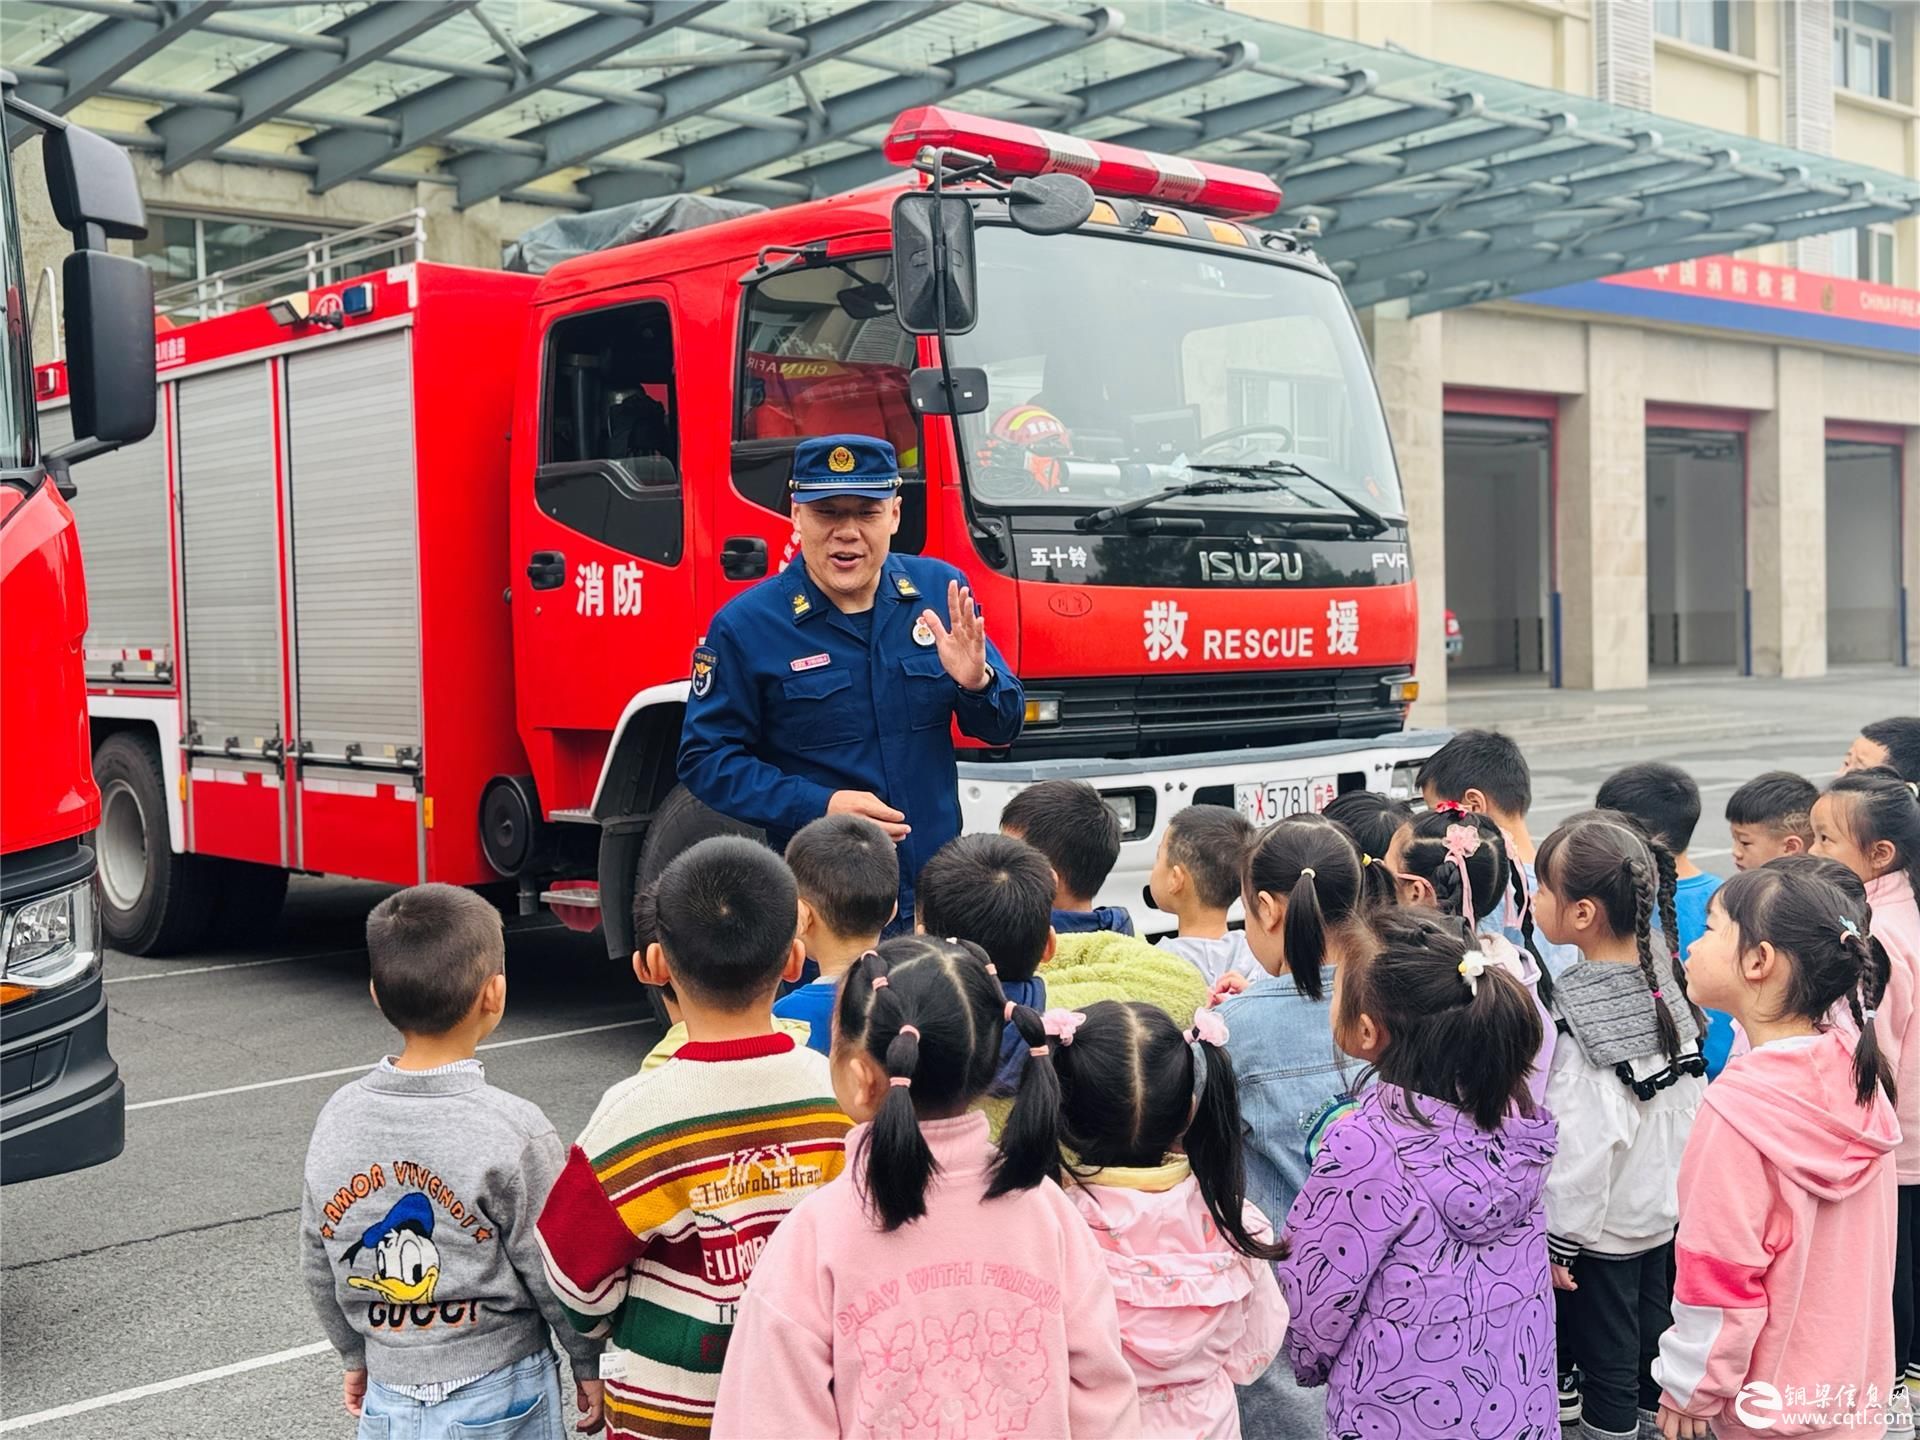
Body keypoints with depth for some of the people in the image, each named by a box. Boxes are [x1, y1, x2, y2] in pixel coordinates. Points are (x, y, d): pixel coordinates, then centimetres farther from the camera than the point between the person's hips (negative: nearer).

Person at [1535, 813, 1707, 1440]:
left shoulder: (1571, 1011, -26)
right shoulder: (1662, 976, -5)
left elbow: (1582, 1140, -24)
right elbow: (1692, 1096, 4)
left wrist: (1557, 1238, -15)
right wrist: (1680, 1178, 17)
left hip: (1603, 1222, -7)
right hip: (1666, 1205, 7)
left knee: (1606, 1354, 8)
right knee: (1652, 1328, 22)